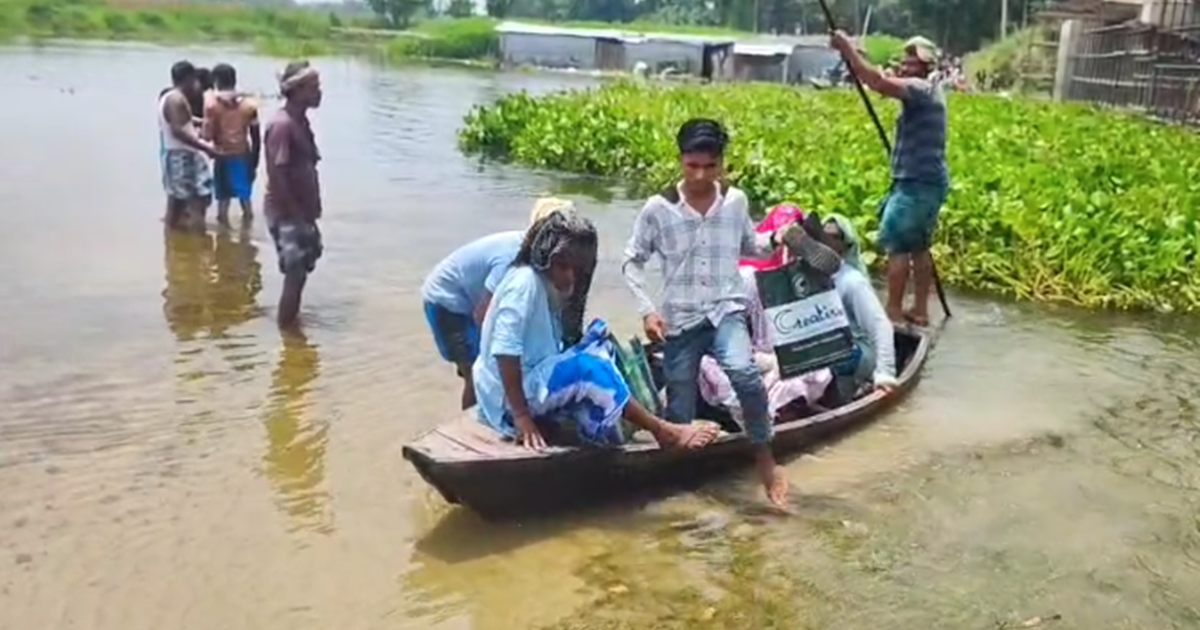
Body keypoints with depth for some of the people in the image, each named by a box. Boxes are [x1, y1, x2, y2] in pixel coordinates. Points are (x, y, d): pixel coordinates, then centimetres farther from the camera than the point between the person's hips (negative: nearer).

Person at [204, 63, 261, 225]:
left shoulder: (212, 102, -6)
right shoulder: (249, 104, 1)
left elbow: (208, 134, -11)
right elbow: (256, 138, 1)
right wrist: (254, 162, 10)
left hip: (223, 156, -2)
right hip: (244, 156, 2)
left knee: (223, 200, 7)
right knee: (245, 198, 12)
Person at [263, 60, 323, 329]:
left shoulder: (300, 121, 10)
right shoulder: (282, 124, -19)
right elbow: (277, 176, -22)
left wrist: (310, 213, 14)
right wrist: (296, 215, -20)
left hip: (301, 212, 9)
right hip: (287, 214, -9)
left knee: (300, 272, 15)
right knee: (295, 274, -5)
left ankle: (291, 326, 27)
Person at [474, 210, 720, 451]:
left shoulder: (547, 286, 10)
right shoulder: (525, 282, -17)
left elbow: (550, 351, 9)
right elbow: (505, 349, -25)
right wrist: (521, 416, -27)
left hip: (533, 384, 10)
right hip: (510, 396, -10)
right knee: (587, 369, -23)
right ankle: (662, 431, -11)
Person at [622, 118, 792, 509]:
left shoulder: (736, 201, 2)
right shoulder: (658, 208, -6)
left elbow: (749, 247, 18)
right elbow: (632, 261, 2)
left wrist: (774, 240, -3)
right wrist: (647, 310, -8)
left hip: (726, 311, 0)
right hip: (679, 320, 0)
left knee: (745, 374, -30)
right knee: (679, 417, 3)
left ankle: (764, 458, -10)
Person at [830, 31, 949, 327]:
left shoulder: (922, 89, -14)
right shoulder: (927, 93, 18)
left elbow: (878, 83, -26)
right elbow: (886, 83, 17)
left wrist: (847, 48, -23)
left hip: (916, 183, -11)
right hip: (928, 182, 11)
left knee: (896, 244, -8)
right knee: (918, 246, 14)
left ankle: (894, 311, -5)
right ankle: (920, 310, 19)